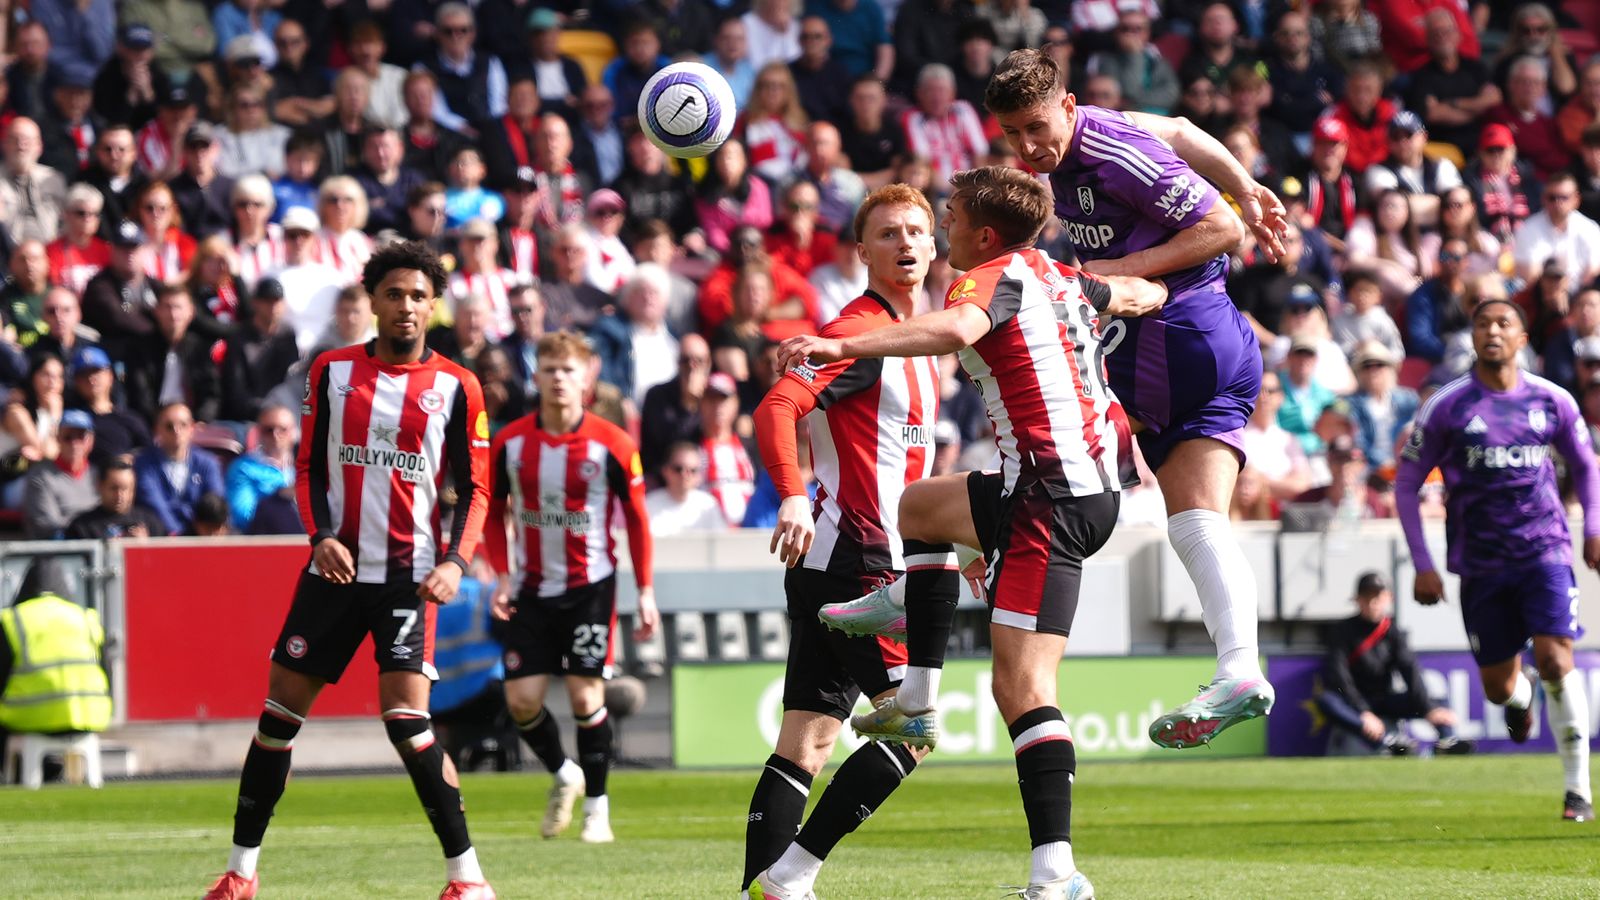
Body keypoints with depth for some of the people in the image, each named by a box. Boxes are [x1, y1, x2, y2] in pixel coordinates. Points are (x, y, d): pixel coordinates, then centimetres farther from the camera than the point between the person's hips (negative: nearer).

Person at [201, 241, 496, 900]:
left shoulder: (456, 388, 1)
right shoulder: (333, 371, 7)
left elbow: (474, 488, 3)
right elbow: (309, 467, 9)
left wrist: (455, 561, -12)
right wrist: (321, 536, -7)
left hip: (408, 573, -3)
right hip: (336, 567, 3)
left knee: (406, 718, -15)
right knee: (280, 712, 3)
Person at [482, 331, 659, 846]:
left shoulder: (612, 446, -9)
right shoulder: (510, 443, -4)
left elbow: (636, 518, 0)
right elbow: (493, 511, 9)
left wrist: (645, 592, -1)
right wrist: (502, 577, -2)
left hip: (589, 586, -2)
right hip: (530, 589, 2)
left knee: (586, 696, -6)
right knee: (521, 699, -3)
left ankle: (597, 808, 8)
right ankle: (563, 775, 24)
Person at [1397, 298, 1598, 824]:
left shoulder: (1553, 402, 2)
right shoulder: (1446, 407, -4)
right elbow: (1405, 485, 2)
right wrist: (1422, 565, -4)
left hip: (1545, 552, 0)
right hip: (1480, 561, 0)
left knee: (1555, 660, -18)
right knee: (1498, 689, 4)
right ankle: (1520, 692, 44)